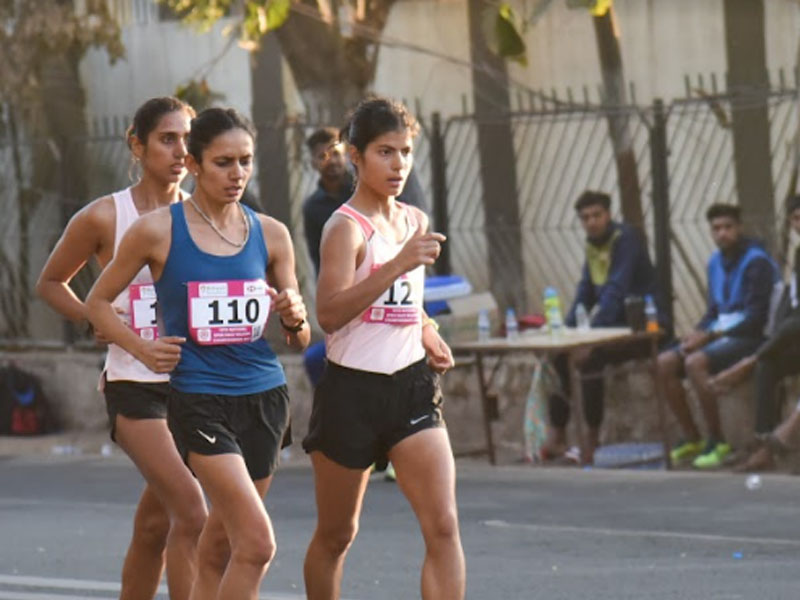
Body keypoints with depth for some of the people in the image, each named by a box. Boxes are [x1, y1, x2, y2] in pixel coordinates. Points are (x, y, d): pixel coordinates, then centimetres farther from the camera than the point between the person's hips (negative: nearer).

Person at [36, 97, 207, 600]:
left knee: (156, 524, 12)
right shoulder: (104, 217, -4)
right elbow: (50, 282, 9)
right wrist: (93, 318, -9)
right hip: (134, 385, -4)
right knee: (191, 515, -18)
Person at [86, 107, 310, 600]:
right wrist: (142, 349, -7)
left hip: (265, 397, 4)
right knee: (257, 543, -17)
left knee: (219, 550, 12)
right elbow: (99, 302, 9)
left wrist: (295, 318, -9)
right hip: (199, 401, -4)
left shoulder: (270, 235, 7)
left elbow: (300, 341, 14)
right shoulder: (158, 231, -3)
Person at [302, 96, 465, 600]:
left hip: (411, 387, 5)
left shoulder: (416, 222, 10)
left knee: (444, 527, -12)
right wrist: (397, 265, -34)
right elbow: (330, 312, -27)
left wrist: (426, 331, 8)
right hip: (352, 389, -5)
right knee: (336, 535, 11)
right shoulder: (346, 227, -11)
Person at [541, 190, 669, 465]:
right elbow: (585, 293, 17)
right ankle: (557, 435, -4)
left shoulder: (625, 238, -15)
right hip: (612, 326, 9)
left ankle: (592, 438, -21)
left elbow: (616, 290, -24)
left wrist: (593, 333, -31)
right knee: (558, 355, -4)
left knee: (590, 358, -30)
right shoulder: (593, 246, 11)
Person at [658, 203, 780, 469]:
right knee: (664, 363, -7)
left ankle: (717, 442, -21)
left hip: (750, 338, -9)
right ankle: (692, 439, -1)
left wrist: (710, 336, -20)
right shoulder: (716, 262, 12)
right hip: (720, 334, 9)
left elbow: (755, 319, -19)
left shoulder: (756, 262, -14)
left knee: (695, 363, -31)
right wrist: (698, 332, -3)